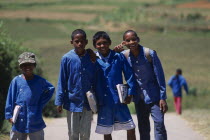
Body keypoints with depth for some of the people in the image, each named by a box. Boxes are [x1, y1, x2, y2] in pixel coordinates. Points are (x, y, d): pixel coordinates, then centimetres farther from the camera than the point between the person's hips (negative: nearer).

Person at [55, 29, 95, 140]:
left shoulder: (91, 58, -4)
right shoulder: (67, 58, -8)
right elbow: (62, 81, -3)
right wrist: (59, 102, -4)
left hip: (87, 102, 1)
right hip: (72, 101, -1)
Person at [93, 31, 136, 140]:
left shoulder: (118, 57, -3)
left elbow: (129, 75, 2)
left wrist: (130, 93, -5)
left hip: (119, 100, 0)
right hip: (103, 103, 1)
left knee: (130, 129, 1)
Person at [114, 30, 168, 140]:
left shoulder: (149, 53, -13)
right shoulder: (125, 55, -1)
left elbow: (159, 76, -9)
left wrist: (162, 98, -12)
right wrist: (115, 52, -9)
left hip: (153, 96, -4)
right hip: (139, 98, 4)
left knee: (159, 124, -13)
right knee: (143, 129, 10)